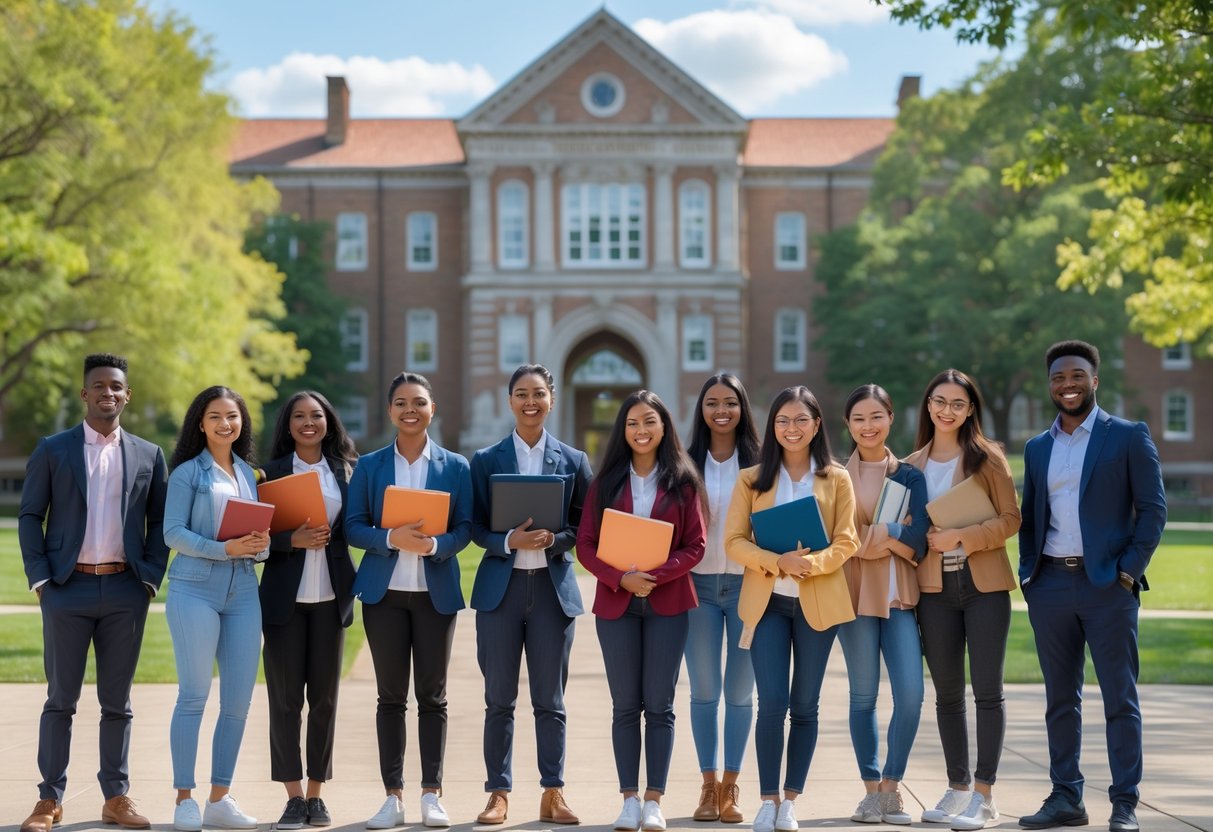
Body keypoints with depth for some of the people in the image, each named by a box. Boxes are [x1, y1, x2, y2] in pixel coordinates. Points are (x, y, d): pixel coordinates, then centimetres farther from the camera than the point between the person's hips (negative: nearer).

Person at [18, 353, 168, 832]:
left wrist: (151, 577, -1)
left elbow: (159, 522, 10)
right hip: (67, 589, -1)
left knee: (117, 701, 7)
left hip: (126, 592, 2)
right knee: (60, 699, 2)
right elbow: (30, 517, 3)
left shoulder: (148, 455, 10)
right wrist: (40, 578, -5)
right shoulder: (52, 450, 5)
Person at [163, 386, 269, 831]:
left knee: (239, 699, 2)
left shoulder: (248, 473, 16)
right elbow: (173, 533, -7)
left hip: (243, 593, 5)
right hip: (196, 590, -5)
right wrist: (223, 548, -19)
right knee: (194, 695, -5)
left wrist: (261, 544, -4)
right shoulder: (188, 472, 1)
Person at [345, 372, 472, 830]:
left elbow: (465, 527, 1)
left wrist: (436, 545, -20)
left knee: (432, 694, 3)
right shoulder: (369, 466, 5)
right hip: (384, 590, 0)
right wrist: (391, 538, -19)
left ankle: (431, 794, 10)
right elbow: (353, 526, 0)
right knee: (391, 696, 3)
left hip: (437, 591, 0)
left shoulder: (454, 466, 5)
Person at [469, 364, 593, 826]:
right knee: (499, 698, 3)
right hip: (500, 586, 0)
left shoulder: (573, 460, 7)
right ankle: (498, 793, 10)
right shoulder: (486, 460, 6)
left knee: (550, 700, 4)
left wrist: (553, 540, -15)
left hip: (553, 587, 0)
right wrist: (510, 541, -16)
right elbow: (475, 527, 3)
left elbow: (584, 527, 5)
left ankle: (553, 794, 11)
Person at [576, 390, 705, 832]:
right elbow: (585, 545, 2)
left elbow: (694, 546, -2)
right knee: (625, 705, 4)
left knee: (659, 705, 0)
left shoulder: (683, 482, 2)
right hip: (616, 602, 1)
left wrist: (655, 575, -17)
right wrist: (620, 578, -15)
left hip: (667, 601, -1)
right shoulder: (606, 483, 6)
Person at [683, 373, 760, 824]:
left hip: (746, 584, -1)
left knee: (740, 691, 4)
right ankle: (708, 785, 12)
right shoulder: (687, 463, 6)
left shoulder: (758, 462, 2)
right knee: (704, 690, 4)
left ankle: (730, 787, 12)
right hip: (699, 584, 1)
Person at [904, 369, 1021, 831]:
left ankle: (983, 795, 0)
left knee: (987, 690, -4)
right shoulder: (913, 464, 10)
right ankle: (957, 787, 18)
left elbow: (1010, 518, -4)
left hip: (983, 584, -3)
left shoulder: (987, 458, -1)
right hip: (935, 587, 4)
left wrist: (960, 537, -15)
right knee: (947, 693, 8)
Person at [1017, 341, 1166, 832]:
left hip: (1107, 584, -4)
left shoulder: (1128, 437, 1)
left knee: (1120, 699, -1)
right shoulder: (1037, 448, 15)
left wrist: (1129, 569, -10)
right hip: (1050, 585, 5)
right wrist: (1027, 572, 6)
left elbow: (1153, 509, -2)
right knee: (1060, 699, 8)